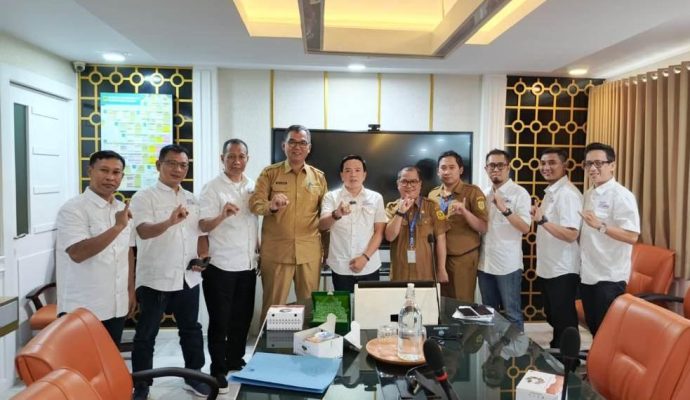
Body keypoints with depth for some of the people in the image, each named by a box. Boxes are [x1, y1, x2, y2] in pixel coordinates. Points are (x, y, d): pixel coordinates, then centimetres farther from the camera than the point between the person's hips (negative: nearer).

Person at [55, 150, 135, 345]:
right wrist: (117, 227, -28)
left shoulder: (122, 209, 9)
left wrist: (131, 290, 14)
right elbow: (77, 253, -25)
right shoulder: (73, 209, -13)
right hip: (83, 309, -6)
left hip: (117, 306, 6)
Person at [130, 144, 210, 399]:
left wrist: (201, 257, 1)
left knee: (191, 330, 17)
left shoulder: (191, 199, 10)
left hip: (188, 278, 6)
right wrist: (169, 222, -43)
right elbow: (144, 231, -24)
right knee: (146, 335, 7)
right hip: (155, 279, -5)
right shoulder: (144, 197, -8)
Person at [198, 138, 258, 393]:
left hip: (248, 264, 6)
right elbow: (203, 226, -16)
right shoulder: (212, 189, -10)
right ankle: (218, 370, 18)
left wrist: (258, 251, 14)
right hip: (221, 266, -5)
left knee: (242, 318, 15)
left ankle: (235, 362, 31)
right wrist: (222, 215, -35)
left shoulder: (252, 186, 8)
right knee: (220, 320, 5)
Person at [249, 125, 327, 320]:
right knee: (273, 306, 4)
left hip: (310, 252, 2)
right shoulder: (270, 173, 3)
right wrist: (271, 206, -29)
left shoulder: (318, 176, 10)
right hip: (276, 251, -2)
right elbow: (255, 204, -7)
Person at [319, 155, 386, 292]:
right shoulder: (331, 197, 1)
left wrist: (365, 257, -10)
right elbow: (322, 226, -12)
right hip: (340, 268, -1)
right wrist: (336, 215, -33)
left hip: (369, 267, 1)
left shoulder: (376, 198, 4)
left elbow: (379, 232, 2)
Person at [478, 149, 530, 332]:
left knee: (512, 313, 4)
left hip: (508, 264, -5)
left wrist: (505, 209, -25)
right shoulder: (484, 194, 11)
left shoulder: (519, 193, -6)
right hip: (485, 263, 6)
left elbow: (525, 228, -15)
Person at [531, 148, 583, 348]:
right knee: (553, 317, 22)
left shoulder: (567, 193, -19)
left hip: (562, 270, -10)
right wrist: (539, 218, 8)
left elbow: (571, 234, -28)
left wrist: (542, 220, -33)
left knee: (564, 321, 4)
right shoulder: (550, 191, 12)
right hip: (548, 268, 10)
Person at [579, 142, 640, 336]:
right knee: (593, 326, 17)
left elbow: (632, 236, -22)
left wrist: (601, 226, -32)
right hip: (587, 273, 8)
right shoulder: (588, 195, 12)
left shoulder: (622, 196, -13)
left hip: (610, 277, -8)